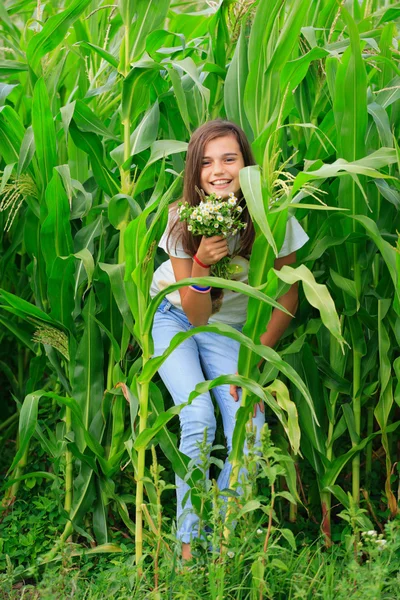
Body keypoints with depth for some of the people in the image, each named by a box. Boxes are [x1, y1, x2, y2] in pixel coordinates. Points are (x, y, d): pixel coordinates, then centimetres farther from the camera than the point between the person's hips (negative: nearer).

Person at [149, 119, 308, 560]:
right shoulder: (183, 221, -22)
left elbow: (287, 295, -6)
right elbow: (196, 316, -20)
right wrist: (201, 262, -38)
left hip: (232, 329, 1)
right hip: (176, 319, -1)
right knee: (199, 420, -23)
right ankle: (188, 544, -6)